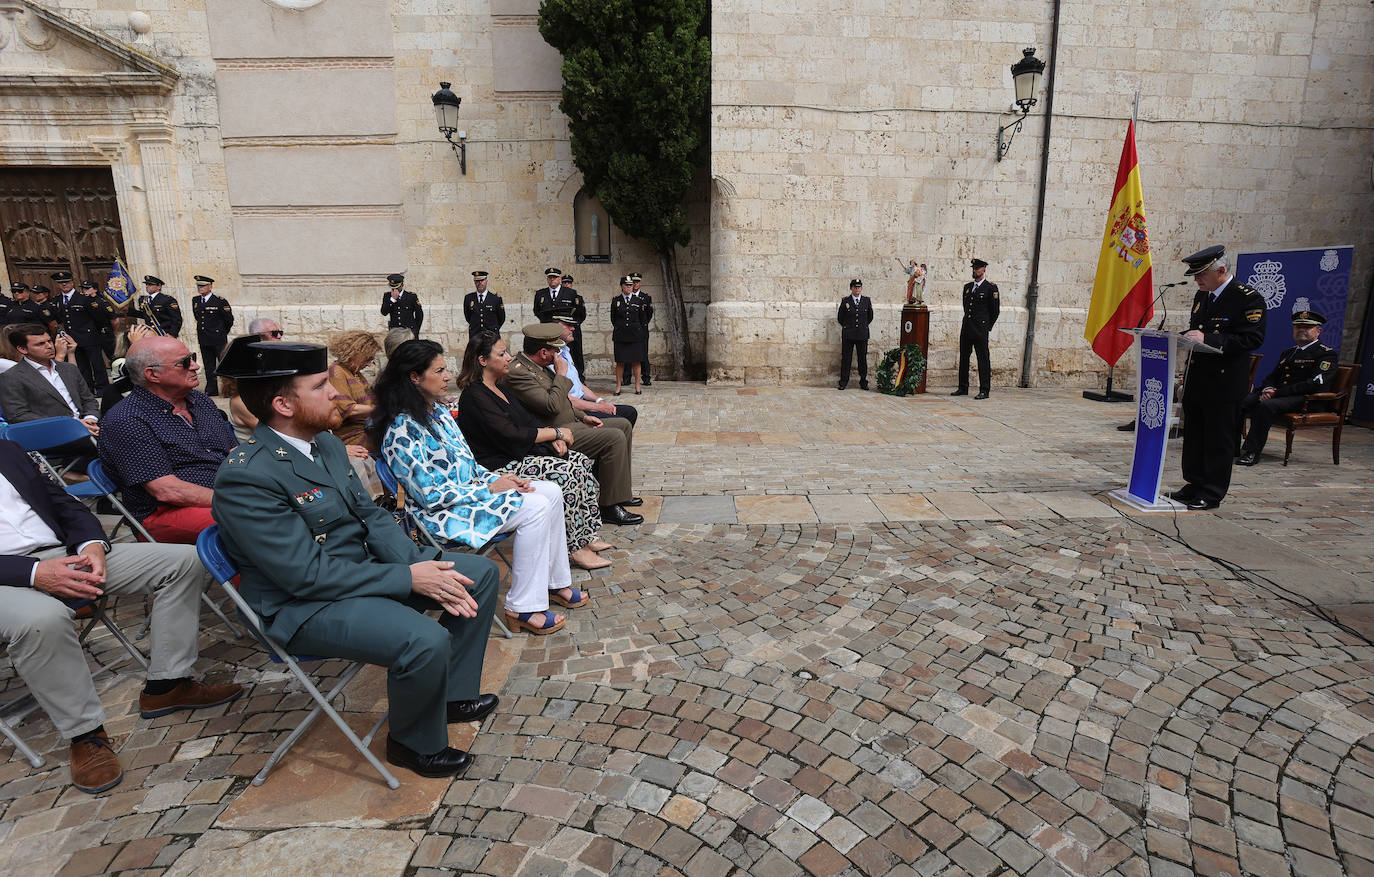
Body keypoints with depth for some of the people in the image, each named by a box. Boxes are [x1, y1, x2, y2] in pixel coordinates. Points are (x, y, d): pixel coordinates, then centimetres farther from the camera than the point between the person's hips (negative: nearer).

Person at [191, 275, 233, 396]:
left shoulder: (220, 301, -8)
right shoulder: (195, 301, 9)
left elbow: (229, 319, 0)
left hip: (218, 340, -6)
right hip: (203, 340, 6)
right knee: (209, 366, 10)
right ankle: (211, 389, 16)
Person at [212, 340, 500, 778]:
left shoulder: (326, 442, 4)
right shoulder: (245, 477, -24)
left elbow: (370, 514, 6)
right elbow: (308, 574, -25)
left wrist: (424, 567, -10)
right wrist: (409, 578, -22)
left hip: (364, 566, 9)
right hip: (305, 604, -9)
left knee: (481, 572, 5)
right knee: (425, 641, -31)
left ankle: (452, 693, 18)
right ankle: (416, 743, 1)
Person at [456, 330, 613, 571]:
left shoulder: (499, 388, 16)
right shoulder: (475, 396, -15)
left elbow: (527, 420, 18)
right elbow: (511, 436, -23)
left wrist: (554, 439, -1)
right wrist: (556, 432, -15)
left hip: (522, 454, 10)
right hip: (500, 467, -10)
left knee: (582, 462, -2)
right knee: (568, 473, -24)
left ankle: (587, 535, 1)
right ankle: (574, 547, -15)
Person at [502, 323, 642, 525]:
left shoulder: (537, 366, 14)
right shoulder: (516, 373, -19)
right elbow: (552, 405, -27)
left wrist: (583, 416, 12)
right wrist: (562, 374, -14)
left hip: (571, 423, 11)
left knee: (624, 425, 12)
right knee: (615, 438, -23)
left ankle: (618, 491, 18)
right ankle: (608, 506, -16)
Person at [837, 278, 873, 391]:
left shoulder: (867, 300, 5)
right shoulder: (845, 301, 2)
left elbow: (870, 317, 17)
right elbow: (840, 317, 10)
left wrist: (863, 326, 15)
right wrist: (847, 326, 11)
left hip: (862, 334, 1)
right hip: (848, 335, -1)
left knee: (863, 358, 3)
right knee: (846, 358, 0)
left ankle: (863, 382, 11)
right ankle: (843, 382, 7)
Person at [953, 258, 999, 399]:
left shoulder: (991, 288, -3)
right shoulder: (967, 287, 15)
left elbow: (995, 310, -1)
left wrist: (987, 327, 1)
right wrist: (968, 320, 17)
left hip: (980, 330, -6)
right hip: (966, 328, 6)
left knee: (983, 359, -5)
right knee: (963, 357, 9)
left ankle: (984, 391, -2)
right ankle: (963, 388, 17)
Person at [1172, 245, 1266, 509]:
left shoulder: (1249, 298, -11)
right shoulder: (1201, 296, 13)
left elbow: (1253, 338, -19)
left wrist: (1208, 339, -26)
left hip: (1224, 383, -8)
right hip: (1196, 380, 8)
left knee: (1218, 439, 1)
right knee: (1194, 436, 14)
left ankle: (1212, 493, 10)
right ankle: (1195, 485, 25)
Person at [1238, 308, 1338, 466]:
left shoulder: (1326, 354, 2)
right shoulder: (1287, 352, 26)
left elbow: (1314, 384, -13)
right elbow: (1272, 377, 22)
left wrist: (1277, 392, -17)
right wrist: (1267, 389, -4)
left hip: (1306, 400, -7)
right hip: (1276, 394, 7)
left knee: (1266, 405, -37)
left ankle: (1252, 452, -31)